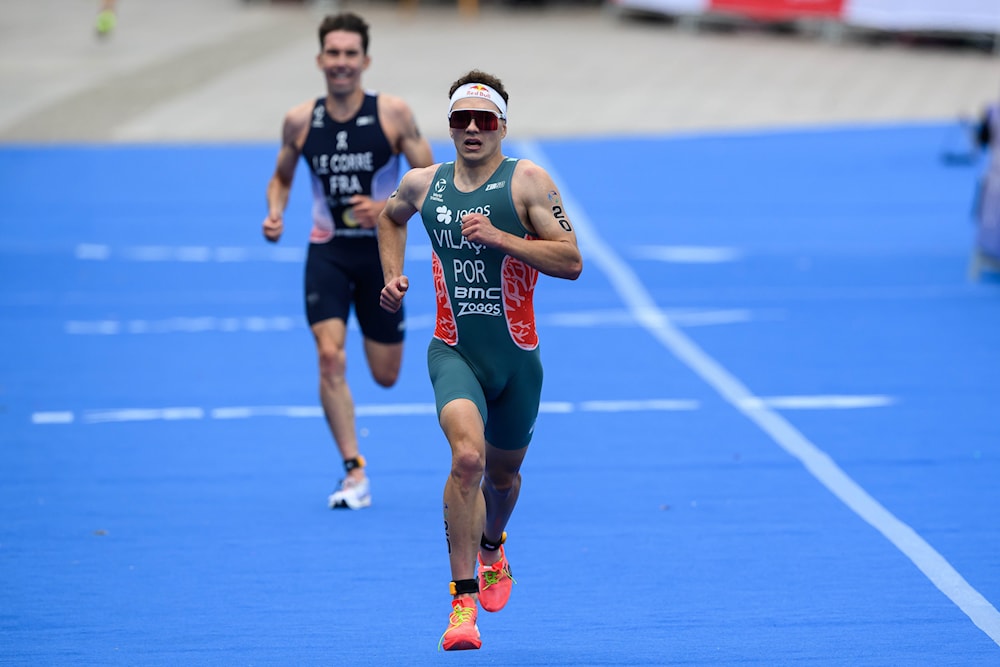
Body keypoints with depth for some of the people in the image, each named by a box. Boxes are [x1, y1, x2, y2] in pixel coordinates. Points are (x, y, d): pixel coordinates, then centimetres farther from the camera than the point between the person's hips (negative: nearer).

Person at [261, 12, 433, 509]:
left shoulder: (393, 114, -9)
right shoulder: (300, 122, -3)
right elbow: (282, 176, 14)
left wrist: (388, 208, -21)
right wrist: (275, 211, -6)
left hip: (379, 250, 0)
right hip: (327, 250, 0)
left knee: (386, 375, 8)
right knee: (330, 358, -18)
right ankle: (354, 474, -13)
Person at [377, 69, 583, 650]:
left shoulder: (528, 181, -7)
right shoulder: (422, 184, 3)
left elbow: (571, 261, -14)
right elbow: (391, 217, 28)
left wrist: (499, 236, -22)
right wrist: (394, 275, 13)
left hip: (517, 357, 0)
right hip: (454, 352, 0)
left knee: (502, 476, 18)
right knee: (467, 457, -26)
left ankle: (492, 548, 55)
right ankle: (463, 602, -22)